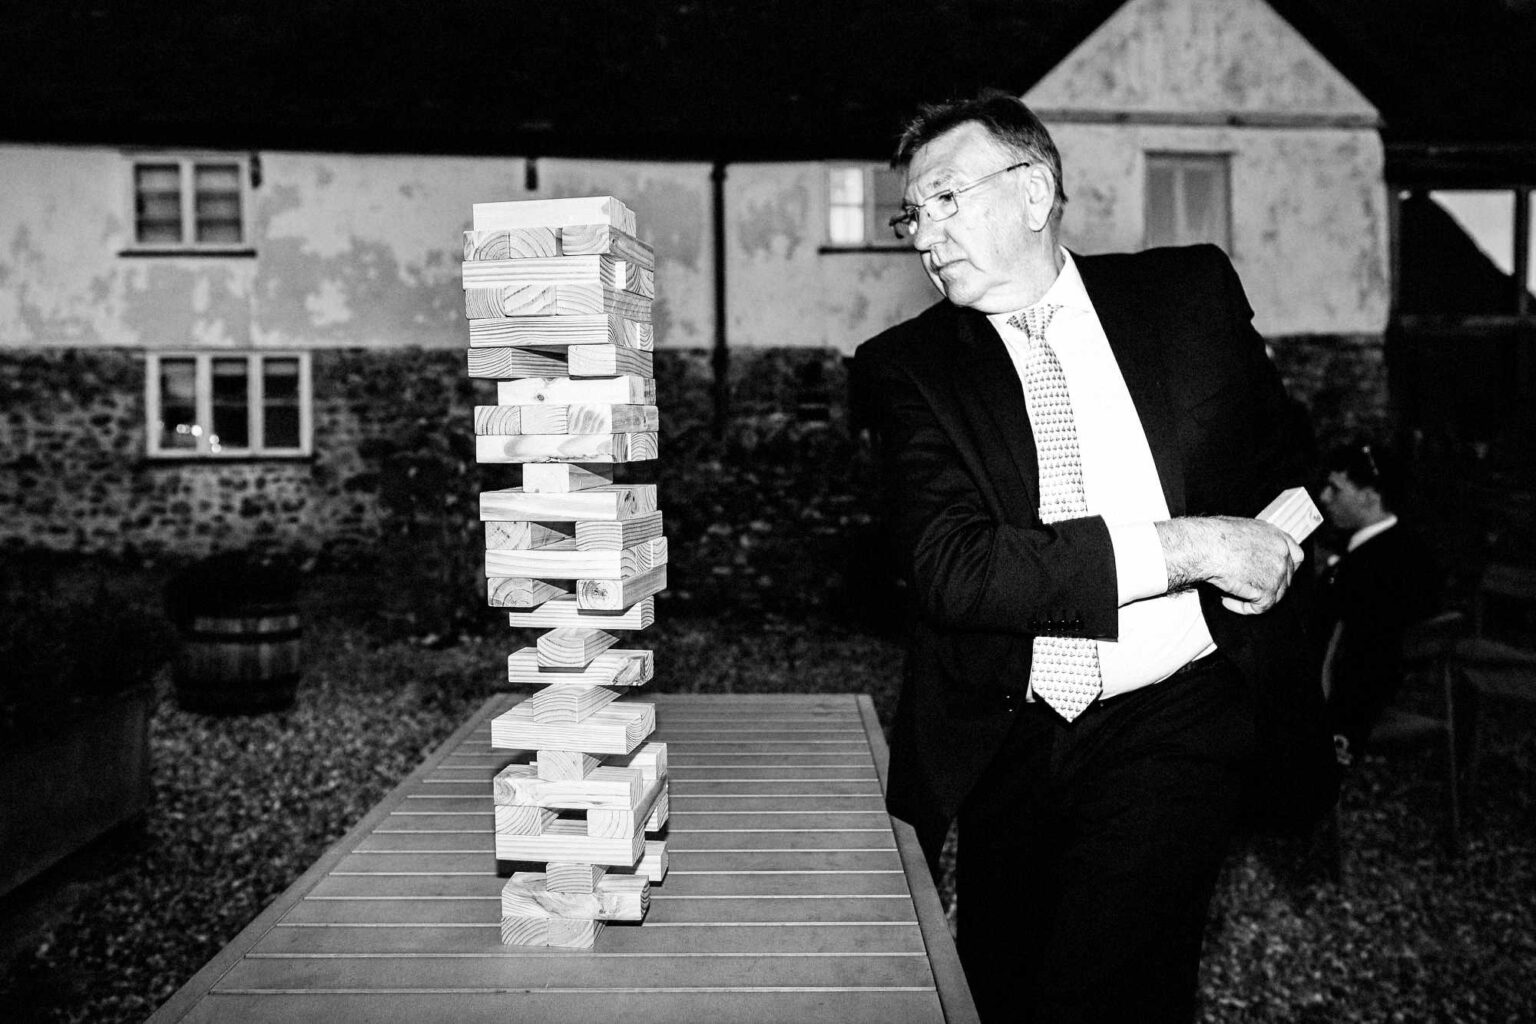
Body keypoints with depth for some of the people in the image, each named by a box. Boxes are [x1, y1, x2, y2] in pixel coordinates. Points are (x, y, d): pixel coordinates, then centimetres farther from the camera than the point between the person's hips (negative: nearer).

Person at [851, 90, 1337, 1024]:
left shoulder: (1193, 292, 3)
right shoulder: (906, 367, -3)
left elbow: (1281, 460, 19)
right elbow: (951, 569, -17)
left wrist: (1256, 548, 0)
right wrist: (1185, 547, -20)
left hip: (1176, 715, -1)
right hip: (1010, 739, 1)